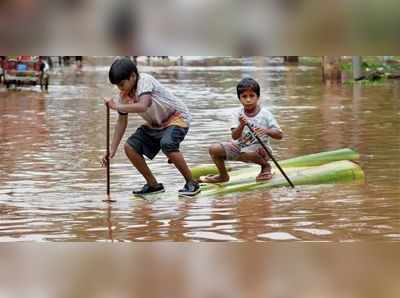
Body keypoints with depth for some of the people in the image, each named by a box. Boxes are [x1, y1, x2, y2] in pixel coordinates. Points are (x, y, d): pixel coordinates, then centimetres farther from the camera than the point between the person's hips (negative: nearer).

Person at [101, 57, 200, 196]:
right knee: (130, 147, -9)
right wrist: (112, 150, -3)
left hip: (177, 117, -8)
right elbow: (122, 122, 2)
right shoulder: (124, 95, -4)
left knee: (167, 143, -35)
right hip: (155, 125, 8)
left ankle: (191, 183, -20)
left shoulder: (145, 80, -26)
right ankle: (153, 184, 6)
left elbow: (142, 106, -41)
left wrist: (117, 106, -36)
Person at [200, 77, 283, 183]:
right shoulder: (238, 114, -7)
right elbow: (235, 137, -17)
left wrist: (267, 131, -34)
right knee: (214, 149, -9)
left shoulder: (265, 114, -13)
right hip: (241, 146, 4)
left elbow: (279, 135, -13)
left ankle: (266, 166, -5)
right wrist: (241, 126, -37)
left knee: (247, 153, -38)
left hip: (260, 148, -4)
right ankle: (223, 176, 15)